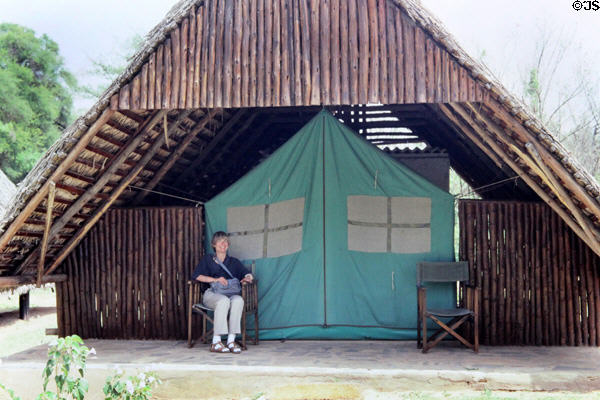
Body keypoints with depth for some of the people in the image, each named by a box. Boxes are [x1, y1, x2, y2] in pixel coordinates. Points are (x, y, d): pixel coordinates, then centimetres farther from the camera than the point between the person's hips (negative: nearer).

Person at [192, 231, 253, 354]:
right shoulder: (207, 259, 19)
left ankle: (231, 341, -38)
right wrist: (215, 279, -9)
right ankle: (216, 342, -39)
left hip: (231, 293, 2)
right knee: (224, 300, -39)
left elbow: (248, 275, 19)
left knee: (238, 300, -36)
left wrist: (247, 278, -7)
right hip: (212, 293, -2)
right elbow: (196, 276, 4)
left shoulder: (234, 262, 26)